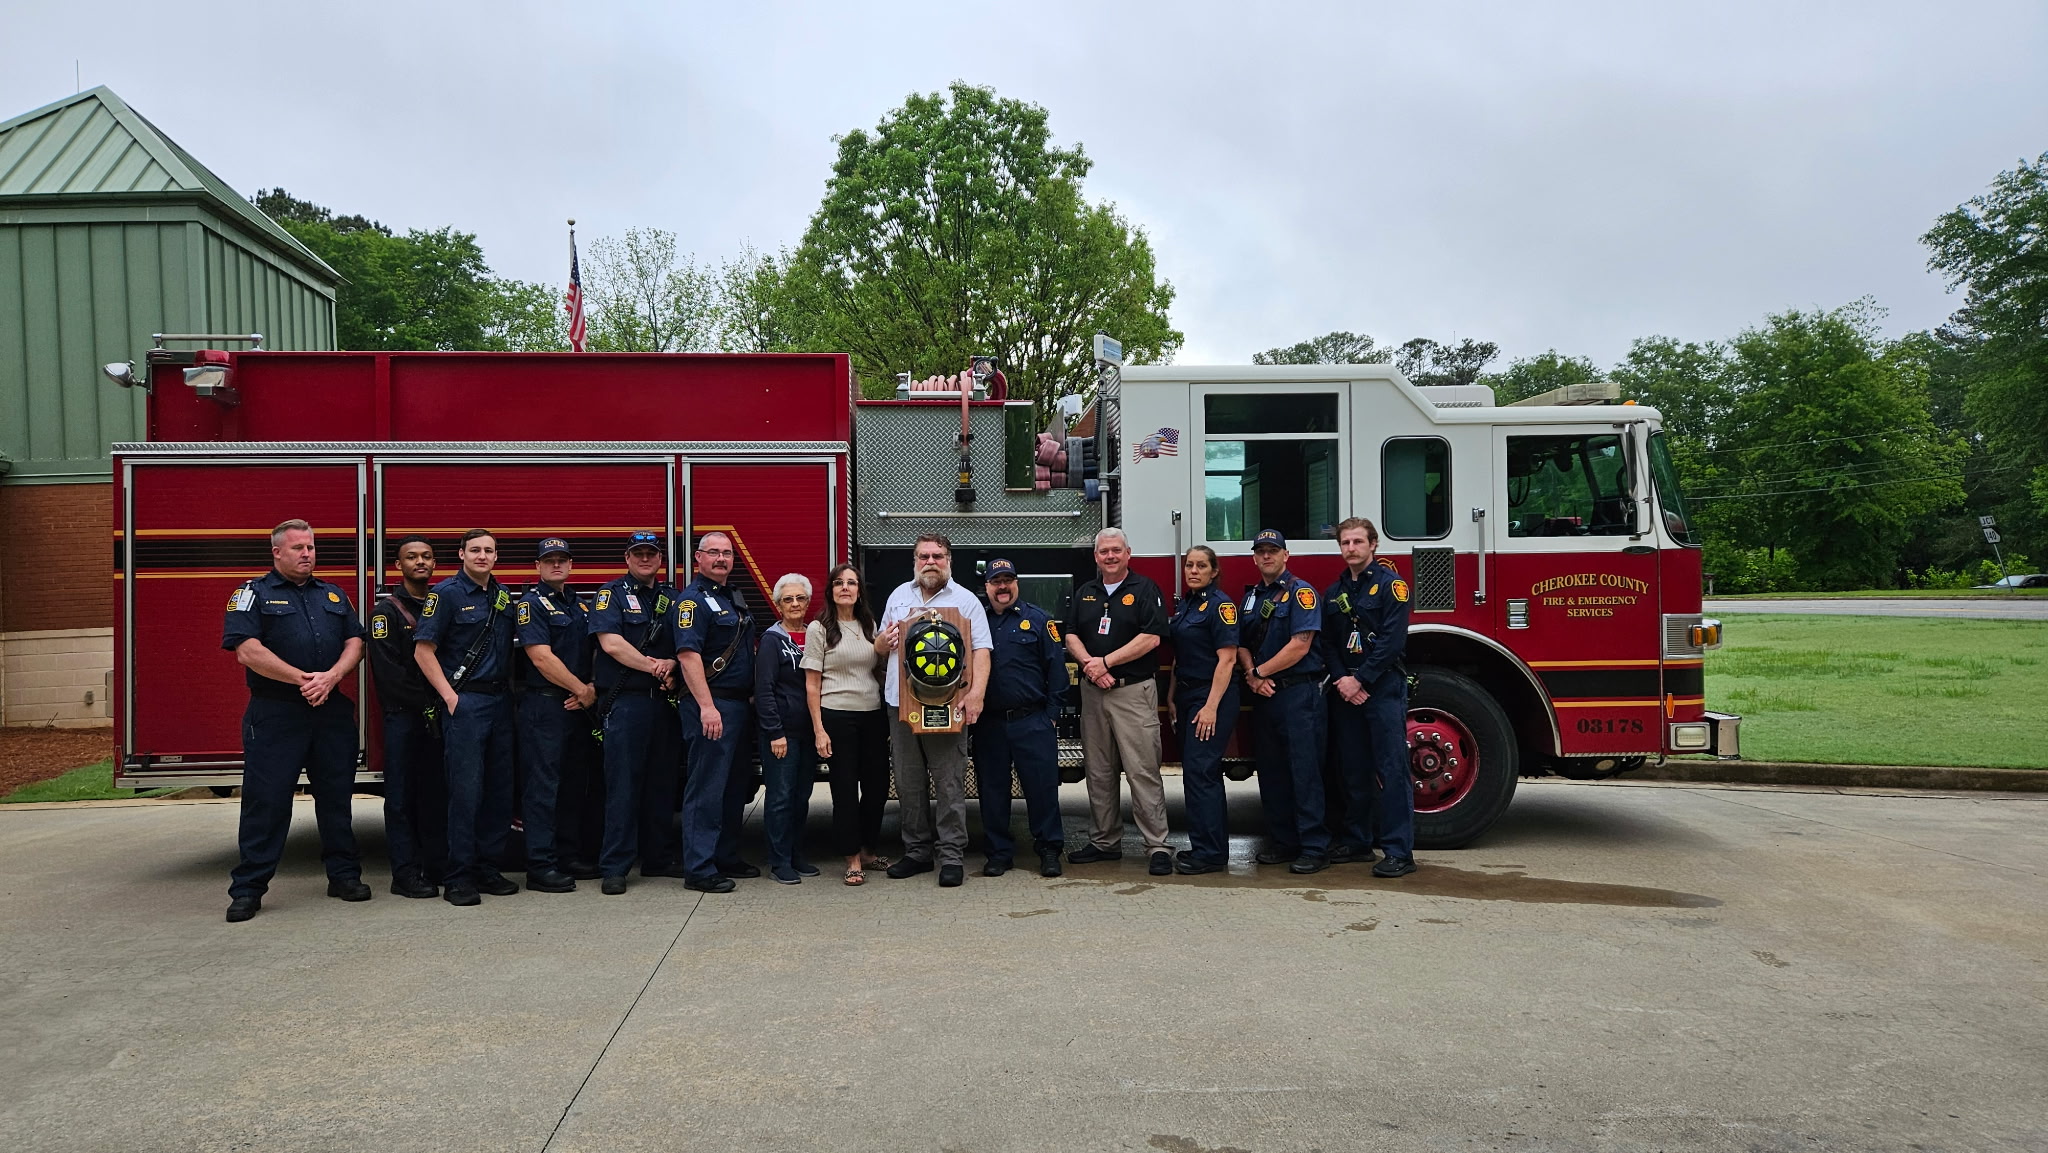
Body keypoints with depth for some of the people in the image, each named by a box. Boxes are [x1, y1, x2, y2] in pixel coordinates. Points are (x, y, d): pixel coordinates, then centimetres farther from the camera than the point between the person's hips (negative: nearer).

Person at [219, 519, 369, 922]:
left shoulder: (334, 596, 16)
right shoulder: (253, 594, 2)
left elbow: (354, 643, 8)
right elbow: (248, 650, -11)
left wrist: (331, 677, -11)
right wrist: (304, 679, -16)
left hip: (333, 712, 4)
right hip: (274, 714, -4)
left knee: (336, 795, 9)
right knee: (266, 799, -2)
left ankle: (344, 874, 19)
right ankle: (248, 888, 6)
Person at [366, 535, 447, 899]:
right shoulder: (387, 610, -2)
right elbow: (388, 670, -12)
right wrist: (426, 703, -15)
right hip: (402, 715, -5)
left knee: (437, 792, 8)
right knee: (402, 794, -1)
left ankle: (438, 865, 14)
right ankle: (405, 874, 2)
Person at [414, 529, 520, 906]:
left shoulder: (503, 595, 13)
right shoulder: (446, 593, -5)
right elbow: (423, 651, -8)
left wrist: (510, 692, 11)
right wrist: (450, 697, -13)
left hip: (500, 701, 6)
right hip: (465, 702, -6)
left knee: (500, 788, 7)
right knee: (465, 789, -6)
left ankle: (488, 869, 16)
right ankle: (459, 878, 0)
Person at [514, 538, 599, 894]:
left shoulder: (581, 606, 17)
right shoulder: (531, 604, -6)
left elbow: (593, 653, 16)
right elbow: (542, 657, -16)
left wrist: (591, 689, -3)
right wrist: (582, 690, -12)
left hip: (578, 706, 8)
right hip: (544, 706, -8)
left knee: (575, 783, 12)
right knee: (544, 785, -6)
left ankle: (570, 855, 22)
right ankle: (541, 867, -4)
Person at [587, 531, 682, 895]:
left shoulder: (671, 597, 16)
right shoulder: (612, 593, 1)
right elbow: (611, 643, -11)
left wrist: (672, 664, -9)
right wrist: (656, 666, -9)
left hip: (663, 701, 5)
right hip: (625, 702, -5)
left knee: (662, 782, 9)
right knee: (623, 785, -5)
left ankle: (660, 858, 19)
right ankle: (614, 868, -1)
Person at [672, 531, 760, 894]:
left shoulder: (735, 597, 17)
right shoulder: (693, 599, -10)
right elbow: (688, 655, -20)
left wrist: (752, 698, 17)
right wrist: (707, 707, -26)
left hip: (740, 704, 9)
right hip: (712, 706, -9)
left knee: (735, 786, 14)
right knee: (707, 788, -6)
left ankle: (727, 856, 24)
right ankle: (699, 869, -2)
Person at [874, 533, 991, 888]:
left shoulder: (965, 600, 1)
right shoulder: (899, 596, 16)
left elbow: (980, 651, -8)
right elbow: (880, 647, 23)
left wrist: (977, 692, -22)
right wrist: (883, 641, -2)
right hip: (901, 703, 5)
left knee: (949, 784, -2)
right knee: (908, 783, 9)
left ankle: (952, 855, 4)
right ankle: (917, 851, 20)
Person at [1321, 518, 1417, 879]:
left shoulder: (1390, 584, -4)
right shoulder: (1334, 592, 15)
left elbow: (1393, 640, -13)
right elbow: (1328, 643, 11)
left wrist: (1360, 680, -14)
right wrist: (1342, 679, -6)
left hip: (1383, 688, -6)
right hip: (1346, 691, 6)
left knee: (1391, 769, -7)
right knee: (1353, 770, 10)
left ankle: (1399, 852, -7)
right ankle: (1357, 842, 19)